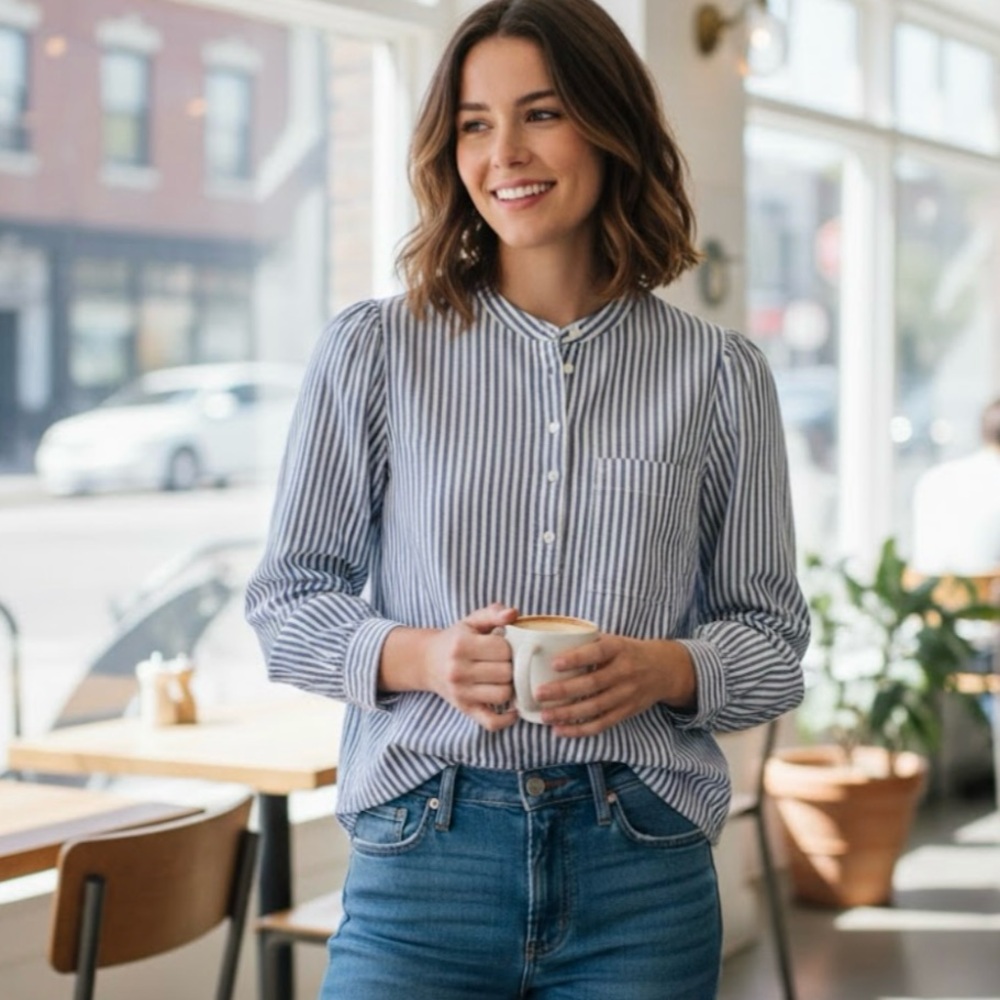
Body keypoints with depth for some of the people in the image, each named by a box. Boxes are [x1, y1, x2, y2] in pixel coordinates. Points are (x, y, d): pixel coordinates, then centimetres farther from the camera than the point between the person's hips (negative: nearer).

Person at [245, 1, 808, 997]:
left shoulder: (719, 374, 4)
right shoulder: (372, 351, 2)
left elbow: (771, 635, 8)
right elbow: (288, 600, 5)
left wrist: (666, 671, -13)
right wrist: (422, 656, -14)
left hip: (643, 877, 1)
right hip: (422, 856, -1)